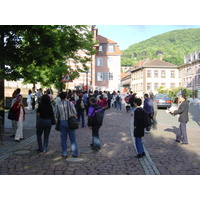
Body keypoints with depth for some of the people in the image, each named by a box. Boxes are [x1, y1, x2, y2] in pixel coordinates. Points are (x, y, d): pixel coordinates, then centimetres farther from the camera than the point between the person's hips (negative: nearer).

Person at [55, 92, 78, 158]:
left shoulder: (58, 105, -2)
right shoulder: (70, 103, -4)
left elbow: (56, 116, 1)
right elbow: (75, 113, -3)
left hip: (62, 122, 1)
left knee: (63, 139, 10)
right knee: (73, 139, 5)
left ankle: (64, 153, 13)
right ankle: (75, 153, 6)